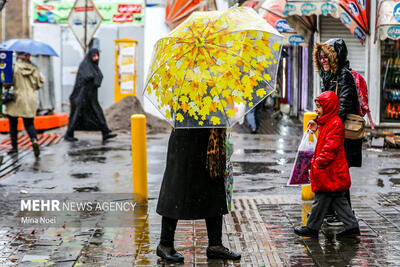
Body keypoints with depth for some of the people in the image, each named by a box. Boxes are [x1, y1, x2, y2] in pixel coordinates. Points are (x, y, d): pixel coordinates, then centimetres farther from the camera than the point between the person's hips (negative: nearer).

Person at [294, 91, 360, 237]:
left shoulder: (335, 123, -16)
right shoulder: (327, 122, 16)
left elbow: (330, 148, -22)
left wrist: (318, 163, -21)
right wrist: (316, 160, 20)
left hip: (330, 172, -10)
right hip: (331, 172, 10)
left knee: (321, 200, -1)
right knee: (338, 200, 13)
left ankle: (312, 228, 7)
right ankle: (352, 226, 16)